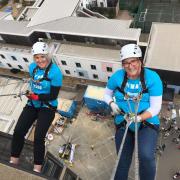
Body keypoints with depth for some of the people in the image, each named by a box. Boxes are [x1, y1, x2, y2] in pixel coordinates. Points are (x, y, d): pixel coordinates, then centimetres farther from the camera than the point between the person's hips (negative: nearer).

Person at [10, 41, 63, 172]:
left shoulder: (55, 72, -18)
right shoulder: (32, 67, 0)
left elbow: (53, 95, -17)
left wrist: (36, 96, -18)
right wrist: (31, 92, 5)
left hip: (47, 107, -5)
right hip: (32, 104, 5)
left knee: (38, 137, -14)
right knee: (18, 131, -7)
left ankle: (37, 169, 7)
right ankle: (13, 162, 15)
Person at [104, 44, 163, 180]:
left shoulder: (152, 78, -15)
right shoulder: (117, 76, -9)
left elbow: (155, 107, -14)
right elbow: (107, 94, 7)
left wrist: (139, 118, -29)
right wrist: (112, 104, -13)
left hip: (147, 123, -2)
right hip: (123, 124, 3)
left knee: (146, 156, -28)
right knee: (123, 161, 15)